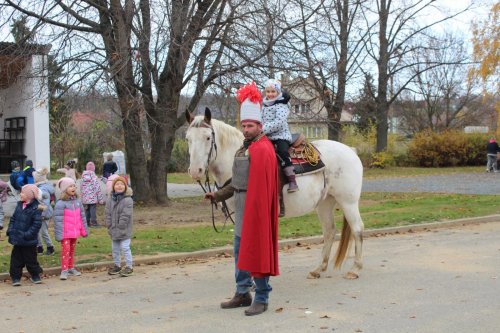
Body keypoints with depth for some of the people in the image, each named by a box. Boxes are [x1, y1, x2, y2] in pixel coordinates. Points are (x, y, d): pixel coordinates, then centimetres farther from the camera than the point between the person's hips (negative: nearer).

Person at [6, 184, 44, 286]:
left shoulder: (36, 208, -14)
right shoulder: (19, 205, 7)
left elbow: (37, 224, -18)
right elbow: (13, 218, 14)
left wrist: (28, 234, -22)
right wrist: (10, 230, 1)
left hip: (29, 241, -6)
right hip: (17, 239, 6)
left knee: (30, 258, 7)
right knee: (16, 258, 9)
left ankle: (35, 275, 23)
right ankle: (16, 277, 18)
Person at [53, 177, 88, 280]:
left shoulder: (77, 202, 5)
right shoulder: (61, 204, -15)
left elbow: (82, 217, 12)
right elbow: (58, 220, -15)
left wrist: (84, 230, 14)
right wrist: (59, 234, -16)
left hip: (75, 232, 6)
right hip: (65, 233, -6)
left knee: (72, 250, 16)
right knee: (65, 250, -5)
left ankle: (71, 268, 26)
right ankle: (64, 270, 0)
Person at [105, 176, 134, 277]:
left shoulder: (128, 200, -13)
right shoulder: (110, 199, 4)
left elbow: (125, 216, -16)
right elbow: (107, 214, 5)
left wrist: (119, 227, -17)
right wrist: (110, 226, -3)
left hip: (124, 230, -6)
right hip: (113, 230, 6)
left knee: (125, 248, -5)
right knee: (115, 249, 15)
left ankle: (129, 267, 6)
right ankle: (117, 265, 29)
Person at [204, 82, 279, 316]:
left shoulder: (262, 150, -17)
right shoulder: (246, 147, 15)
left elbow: (260, 186, -23)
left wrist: (254, 214, -26)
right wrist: (218, 195, 15)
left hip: (255, 208, -10)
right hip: (242, 208, 10)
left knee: (256, 252, -3)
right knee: (240, 251, 16)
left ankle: (261, 299, 7)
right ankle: (242, 294, 27)